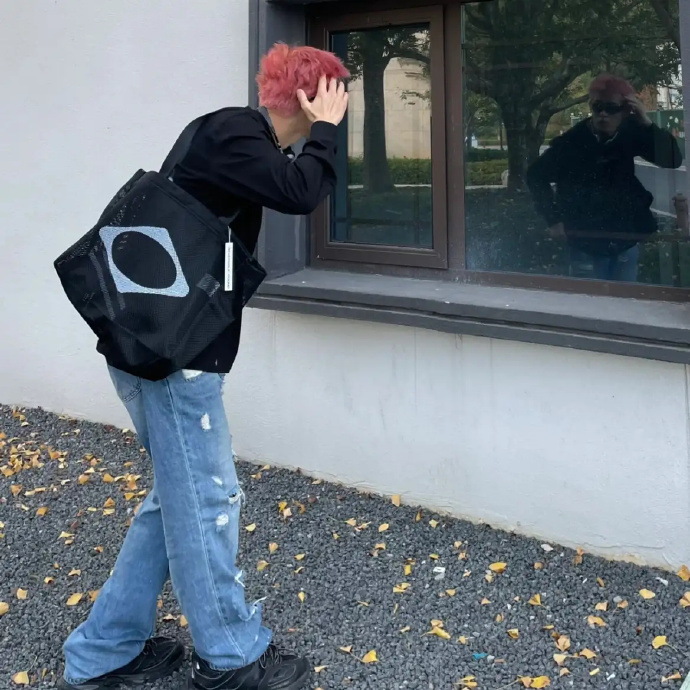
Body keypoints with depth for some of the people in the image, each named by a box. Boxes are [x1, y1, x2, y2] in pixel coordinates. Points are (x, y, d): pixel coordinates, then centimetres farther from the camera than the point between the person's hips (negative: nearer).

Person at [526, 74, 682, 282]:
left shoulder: (631, 134, -4)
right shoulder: (571, 142, -14)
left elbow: (673, 160, -10)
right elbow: (536, 176, -4)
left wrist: (647, 124, -22)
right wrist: (553, 218, -7)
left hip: (626, 241, 3)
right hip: (585, 244, -3)